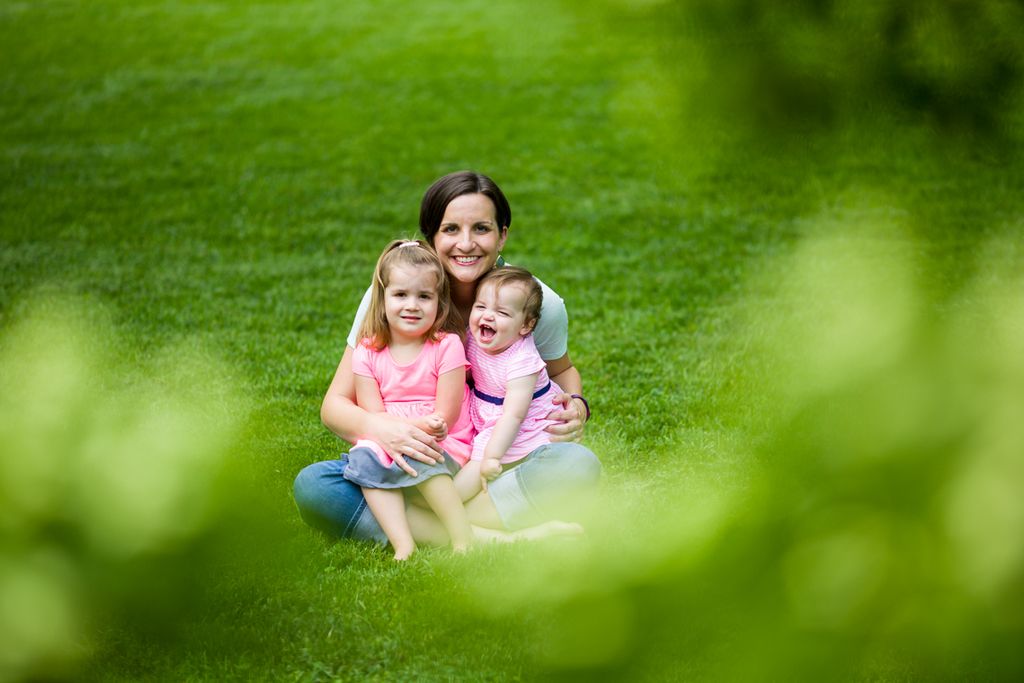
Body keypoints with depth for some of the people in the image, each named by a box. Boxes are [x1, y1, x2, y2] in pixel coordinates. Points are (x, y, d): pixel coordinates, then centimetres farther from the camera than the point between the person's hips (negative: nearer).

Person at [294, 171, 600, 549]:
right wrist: (377, 427, -32)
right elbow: (335, 404, -8)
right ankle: (486, 537, -31)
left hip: (501, 467, 0)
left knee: (579, 465, -31)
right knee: (312, 486, -28)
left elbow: (562, 371, 16)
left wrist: (576, 407, -9)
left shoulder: (538, 304, -8)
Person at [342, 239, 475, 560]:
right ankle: (403, 545, -35)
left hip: (446, 448, -3)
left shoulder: (446, 346, -6)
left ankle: (464, 542, -34)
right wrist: (418, 425, -21)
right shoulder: (367, 353, 2)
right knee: (364, 457, -27)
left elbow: (445, 418, -7)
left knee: (417, 458, -34)